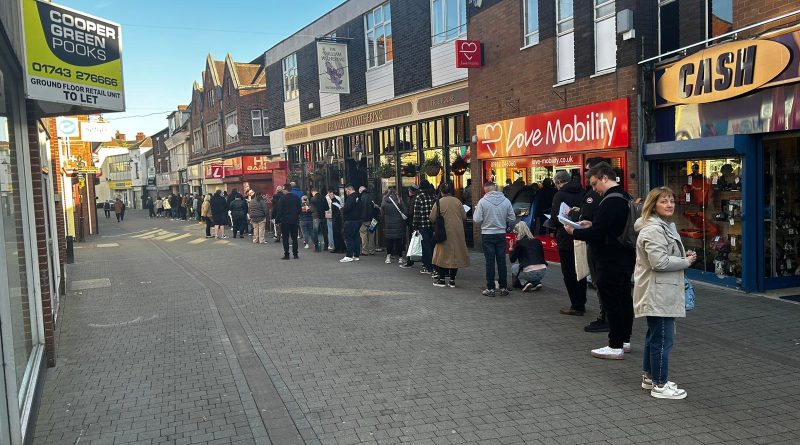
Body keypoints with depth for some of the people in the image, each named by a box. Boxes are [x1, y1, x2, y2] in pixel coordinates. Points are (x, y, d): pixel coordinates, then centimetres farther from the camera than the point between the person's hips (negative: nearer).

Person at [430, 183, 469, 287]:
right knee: (455, 255, 9)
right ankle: (452, 280, 12)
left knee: (443, 254, 8)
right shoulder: (457, 201, -1)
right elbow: (464, 217, 2)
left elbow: (432, 219, -6)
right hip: (457, 233, 3)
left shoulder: (439, 202, -9)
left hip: (445, 232, -3)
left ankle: (442, 279, 11)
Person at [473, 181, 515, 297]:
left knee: (490, 261, 3)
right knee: (501, 261, 9)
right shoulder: (506, 201, -2)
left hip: (487, 235, -2)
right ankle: (503, 287, 14)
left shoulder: (482, 201, -10)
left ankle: (490, 288, 5)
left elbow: (477, 219, -11)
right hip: (501, 234, 2)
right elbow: (512, 218, -1)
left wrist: (476, 210, 7)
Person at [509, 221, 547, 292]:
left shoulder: (519, 243, -2)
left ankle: (525, 283, 3)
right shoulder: (537, 241, 13)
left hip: (530, 273, -5)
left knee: (513, 267, 23)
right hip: (542, 272, 5)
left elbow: (512, 259, 5)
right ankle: (537, 282, 14)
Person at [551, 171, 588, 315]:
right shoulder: (582, 193, 4)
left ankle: (576, 306, 3)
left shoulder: (560, 195, -14)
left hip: (566, 240, -7)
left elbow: (555, 219, -17)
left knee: (569, 273, 1)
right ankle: (581, 303, 24)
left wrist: (553, 224, 5)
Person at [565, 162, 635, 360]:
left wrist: (574, 232, -9)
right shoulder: (626, 198, 11)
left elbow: (596, 233, -24)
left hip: (612, 260, -10)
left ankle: (615, 347, 4)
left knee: (611, 301, -2)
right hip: (627, 257, 10)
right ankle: (624, 339, 30)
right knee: (624, 298, 17)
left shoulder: (610, 202, -22)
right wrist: (591, 225, 13)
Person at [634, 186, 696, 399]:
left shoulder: (666, 226, 16)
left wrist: (684, 257, 9)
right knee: (663, 339, -6)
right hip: (657, 294, -11)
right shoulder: (653, 230, -18)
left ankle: (649, 377, 29)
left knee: (654, 336, 18)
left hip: (661, 293, 11)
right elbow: (659, 261, -26)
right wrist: (686, 262, -12)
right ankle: (660, 385, 2)